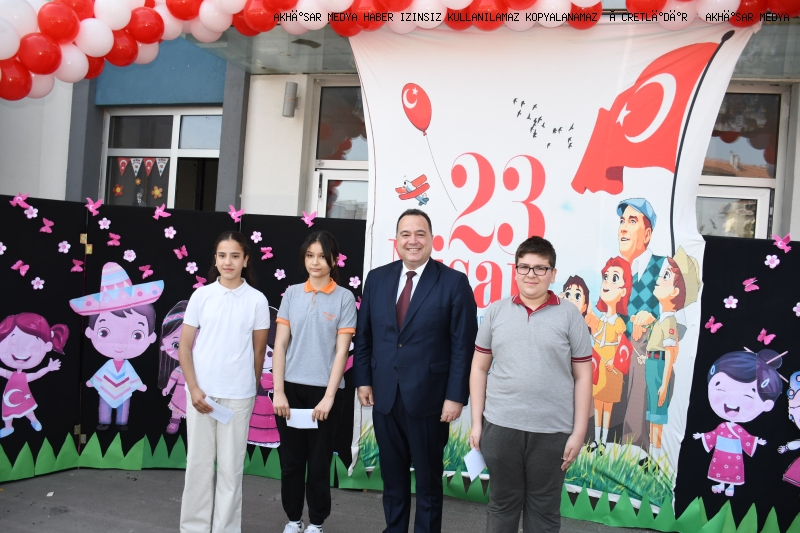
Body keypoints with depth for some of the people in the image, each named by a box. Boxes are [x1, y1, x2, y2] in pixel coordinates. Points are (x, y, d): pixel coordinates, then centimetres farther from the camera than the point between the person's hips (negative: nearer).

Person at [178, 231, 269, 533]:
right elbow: (184, 346, 2)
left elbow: (259, 351, 6)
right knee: (198, 463, 10)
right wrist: (194, 388, -6)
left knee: (231, 467, 7)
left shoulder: (257, 300, -2)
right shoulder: (201, 296, 0)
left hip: (238, 396, -1)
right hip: (201, 392, 1)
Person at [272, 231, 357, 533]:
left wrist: (328, 397, -11)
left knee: (319, 462, 7)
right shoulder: (292, 294, 4)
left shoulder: (344, 298, -3)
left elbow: (341, 351, -6)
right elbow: (280, 345, 2)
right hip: (291, 387, 2)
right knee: (291, 460, 10)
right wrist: (278, 391, -4)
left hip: (324, 390, -2)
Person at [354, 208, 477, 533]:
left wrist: (456, 396, -12)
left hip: (429, 399, -3)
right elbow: (363, 335, 11)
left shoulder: (454, 282, -7)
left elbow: (463, 345, -9)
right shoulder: (377, 278, 6)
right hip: (384, 396, 4)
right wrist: (363, 380, 5)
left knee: (428, 480, 12)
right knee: (392, 477, 16)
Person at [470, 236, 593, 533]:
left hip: (552, 431, -1)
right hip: (500, 426, 2)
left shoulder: (570, 315, -1)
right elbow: (479, 368, 7)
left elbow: (582, 376, 0)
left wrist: (579, 432, -4)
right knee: (501, 504, 14)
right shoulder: (496, 312, 4)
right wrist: (476, 422, 3)